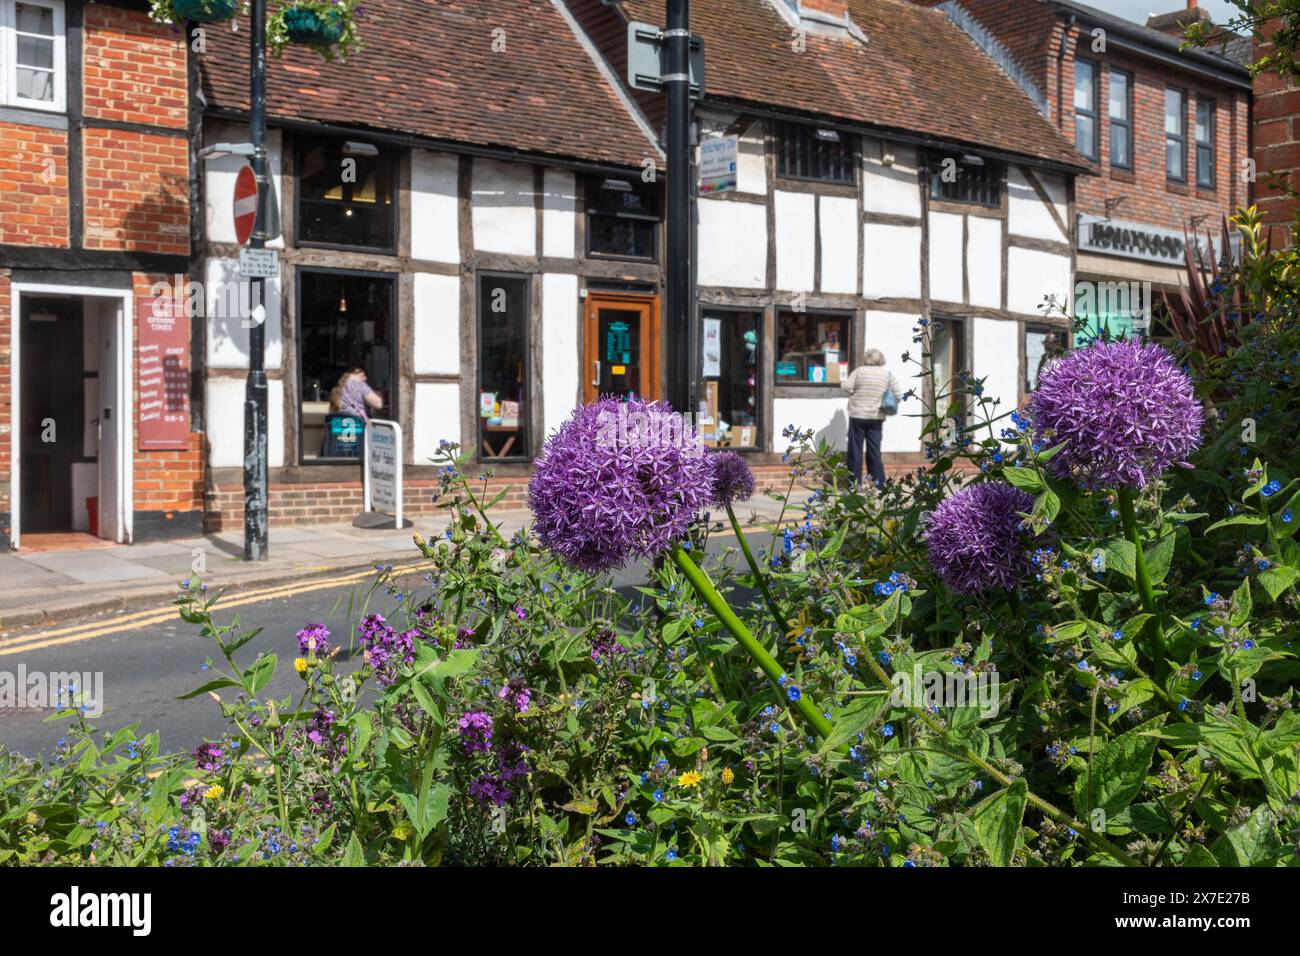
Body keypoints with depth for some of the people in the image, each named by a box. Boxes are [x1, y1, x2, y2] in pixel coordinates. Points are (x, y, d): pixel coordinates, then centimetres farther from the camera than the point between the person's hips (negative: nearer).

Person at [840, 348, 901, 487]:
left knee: (855, 450, 4)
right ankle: (878, 483, 9)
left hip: (858, 416, -2)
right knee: (874, 450, 9)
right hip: (877, 417, 2)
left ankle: (855, 482, 4)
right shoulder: (888, 374, 1)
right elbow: (898, 395, -2)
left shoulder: (859, 371, -4)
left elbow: (846, 387, -11)